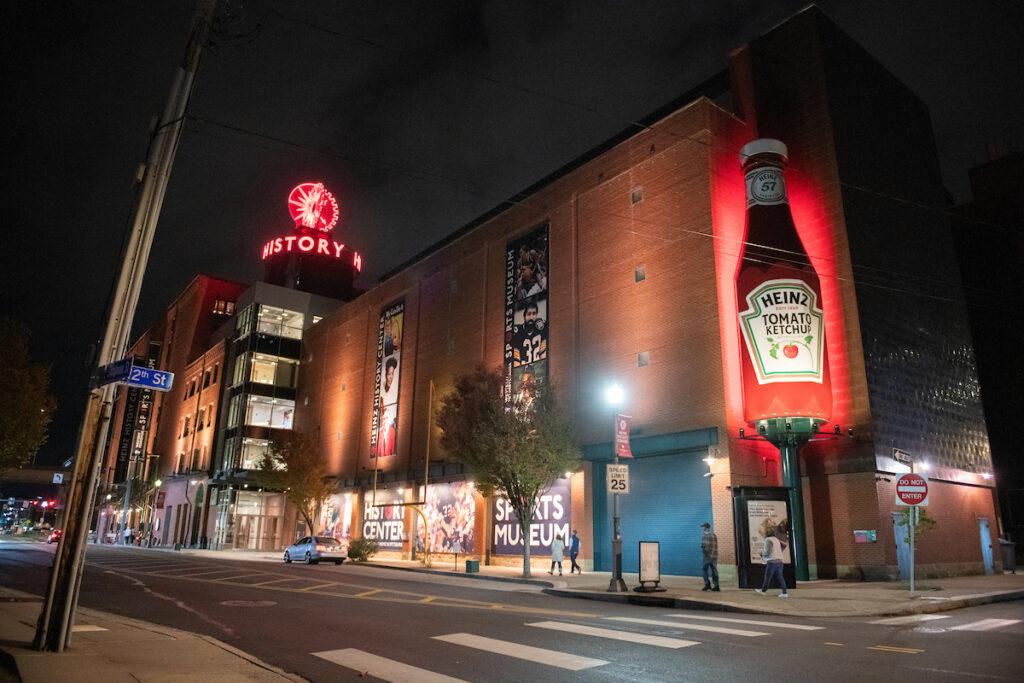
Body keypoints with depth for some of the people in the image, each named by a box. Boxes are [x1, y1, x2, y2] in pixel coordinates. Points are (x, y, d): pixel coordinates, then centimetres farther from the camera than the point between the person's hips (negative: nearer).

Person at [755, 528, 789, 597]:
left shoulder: (768, 540, -7)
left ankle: (763, 590, 15)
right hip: (779, 561, 7)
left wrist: (761, 551, 7)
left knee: (768, 577, 4)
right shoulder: (776, 540, 17)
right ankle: (785, 592, -2)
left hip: (772, 561, -7)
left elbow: (766, 552, -13)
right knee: (780, 577, 5)